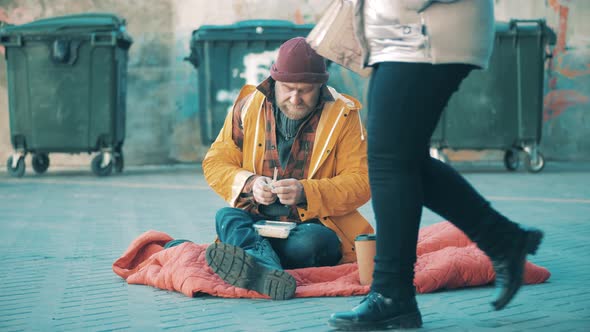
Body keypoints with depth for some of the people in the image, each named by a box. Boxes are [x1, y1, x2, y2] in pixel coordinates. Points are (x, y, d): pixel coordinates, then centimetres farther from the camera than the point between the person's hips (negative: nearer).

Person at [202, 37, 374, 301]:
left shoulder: (343, 115, -1)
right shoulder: (248, 106, 4)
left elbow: (360, 182, -7)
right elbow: (215, 164, 6)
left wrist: (306, 192, -23)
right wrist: (249, 184, -16)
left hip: (315, 226, -1)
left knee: (308, 242, -36)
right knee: (226, 217, -32)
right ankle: (269, 270, -59)